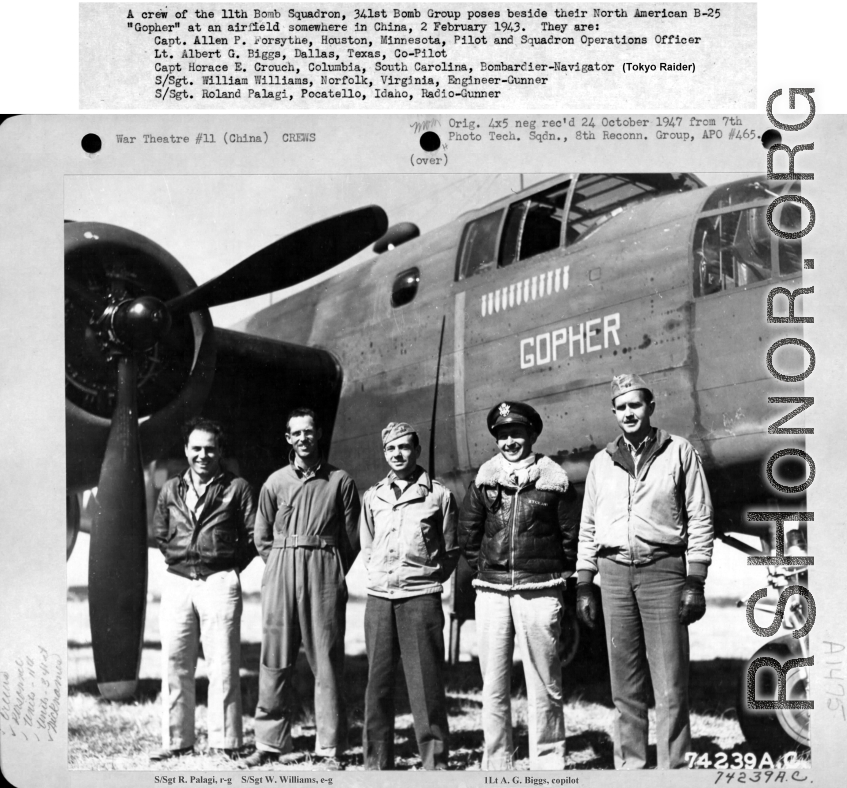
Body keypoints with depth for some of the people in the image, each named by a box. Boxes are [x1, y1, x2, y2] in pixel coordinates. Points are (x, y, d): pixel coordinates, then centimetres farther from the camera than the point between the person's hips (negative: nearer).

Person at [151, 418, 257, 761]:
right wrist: (177, 559, 13)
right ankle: (176, 740, 14)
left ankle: (224, 742, 4)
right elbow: (160, 534, 24)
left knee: (222, 665, -2)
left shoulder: (236, 488, 2)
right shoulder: (170, 490, 13)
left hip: (220, 583, -4)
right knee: (174, 664, 5)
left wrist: (231, 566, 1)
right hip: (177, 582, 4)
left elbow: (253, 536, 2)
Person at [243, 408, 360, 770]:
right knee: (275, 661, 3)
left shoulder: (340, 481, 3)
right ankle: (272, 743, 11)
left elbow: (351, 539, 5)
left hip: (324, 575, -2)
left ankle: (330, 748, 5)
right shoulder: (275, 482, 8)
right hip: (280, 575, 2)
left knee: (327, 662, -1)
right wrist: (284, 566, 7)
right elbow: (262, 539, 14)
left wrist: (330, 573, 3)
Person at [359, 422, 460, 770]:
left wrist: (427, 579, 4)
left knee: (425, 682, -4)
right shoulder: (372, 497, 12)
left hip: (421, 597, -3)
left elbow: (451, 552, 8)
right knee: (377, 682, 7)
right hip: (378, 598, 4)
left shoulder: (438, 495, 2)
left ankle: (435, 762, 2)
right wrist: (380, 576, 11)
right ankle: (376, 762, 15)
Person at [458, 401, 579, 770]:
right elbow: (467, 533, 15)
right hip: (491, 593, 3)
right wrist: (485, 569, 13)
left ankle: (548, 763, 10)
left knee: (544, 685, 1)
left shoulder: (554, 480, 0)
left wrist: (557, 574, 8)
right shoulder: (484, 480, 7)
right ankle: (496, 763, 13)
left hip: (539, 592, -3)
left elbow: (572, 535, 5)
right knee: (493, 686, 5)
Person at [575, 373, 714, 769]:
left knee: (670, 683, -5)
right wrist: (583, 586, 10)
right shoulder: (602, 461, 15)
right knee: (624, 682, 6)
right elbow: (588, 526, 17)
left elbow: (700, 518, 2)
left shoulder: (679, 451, 5)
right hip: (613, 572, 3)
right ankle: (629, 764, 13)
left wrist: (695, 582, -5)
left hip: (663, 568, -3)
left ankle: (674, 766, -1)